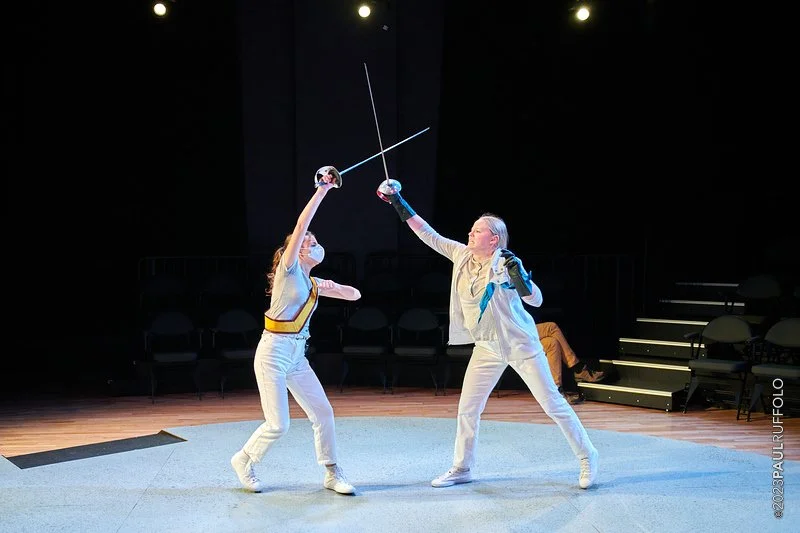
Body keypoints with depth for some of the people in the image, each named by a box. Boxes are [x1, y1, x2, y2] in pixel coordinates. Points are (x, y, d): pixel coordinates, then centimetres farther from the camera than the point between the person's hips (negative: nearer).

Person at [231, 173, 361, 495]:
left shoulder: (315, 283, 14)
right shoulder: (289, 269, -5)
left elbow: (355, 295, 17)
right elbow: (301, 226, -17)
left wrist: (334, 287, -3)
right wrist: (323, 189, -15)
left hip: (297, 355, 7)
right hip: (274, 351, -7)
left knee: (323, 413, 3)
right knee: (278, 425, -6)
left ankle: (332, 474, 15)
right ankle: (244, 460, 20)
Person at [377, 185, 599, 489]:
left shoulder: (505, 264, -17)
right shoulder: (462, 255, -2)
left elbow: (536, 301, -19)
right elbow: (428, 235, 1)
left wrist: (519, 276, -36)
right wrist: (398, 203, -2)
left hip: (520, 344, -6)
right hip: (486, 347, 6)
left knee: (552, 403, 1)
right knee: (467, 409, 7)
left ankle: (587, 456, 17)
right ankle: (462, 469, 21)